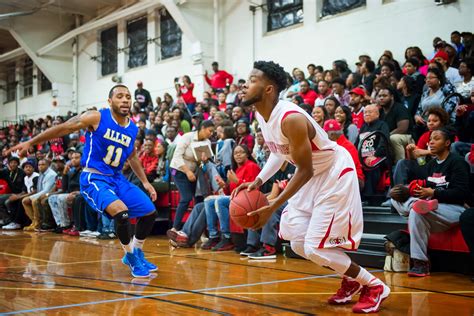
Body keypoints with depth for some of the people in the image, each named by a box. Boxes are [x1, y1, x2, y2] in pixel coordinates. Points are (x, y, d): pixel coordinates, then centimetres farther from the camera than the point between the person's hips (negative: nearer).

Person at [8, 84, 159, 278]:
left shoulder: (133, 129, 5)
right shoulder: (97, 118, -13)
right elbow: (63, 128, -8)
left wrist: (145, 182, 17)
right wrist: (30, 143, -8)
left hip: (116, 178, 7)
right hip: (93, 178, -7)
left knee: (150, 211, 5)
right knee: (121, 211, -30)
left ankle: (136, 254, 26)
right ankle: (130, 257, -6)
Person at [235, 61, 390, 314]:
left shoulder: (291, 118, -31)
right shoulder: (261, 115, -2)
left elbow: (304, 171, -26)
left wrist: (271, 208, -25)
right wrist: (258, 181, 0)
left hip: (334, 175, -9)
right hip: (312, 177, 9)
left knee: (315, 248, -12)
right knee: (298, 243, 9)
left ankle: (374, 287, 6)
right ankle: (350, 281, 28)